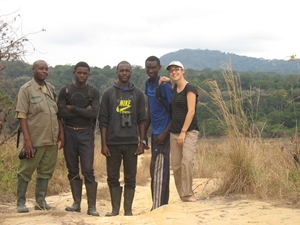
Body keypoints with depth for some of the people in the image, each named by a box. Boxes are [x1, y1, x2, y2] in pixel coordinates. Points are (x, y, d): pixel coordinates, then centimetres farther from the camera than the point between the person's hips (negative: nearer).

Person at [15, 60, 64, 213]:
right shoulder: (26, 89, -6)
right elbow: (21, 115, -11)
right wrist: (27, 139, -18)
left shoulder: (51, 88, 13)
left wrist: (61, 132, 10)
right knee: (25, 171, 2)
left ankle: (40, 202, 20)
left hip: (52, 140, 6)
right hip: (35, 140, -6)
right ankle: (21, 203, 11)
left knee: (46, 171, 11)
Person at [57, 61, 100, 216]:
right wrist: (84, 111, -10)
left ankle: (92, 206, -4)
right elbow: (61, 112, -8)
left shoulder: (93, 92, 2)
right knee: (73, 170, 8)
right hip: (69, 133, 2)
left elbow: (94, 113, -12)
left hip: (86, 134, -2)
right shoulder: (65, 91, 4)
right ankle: (76, 203, 17)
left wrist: (73, 108, -10)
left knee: (88, 170, -7)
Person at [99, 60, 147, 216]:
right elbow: (103, 120, 2)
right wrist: (103, 144, -4)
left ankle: (128, 210, 12)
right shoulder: (109, 93, 4)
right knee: (112, 178, 5)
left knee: (130, 179, 4)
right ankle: (115, 208, 15)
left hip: (132, 143, 0)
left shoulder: (138, 94, 7)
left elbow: (142, 120, 7)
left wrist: (142, 142, 0)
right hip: (112, 142, 0)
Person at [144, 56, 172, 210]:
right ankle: (162, 205, 21)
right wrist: (144, 131, 16)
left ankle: (158, 208, -2)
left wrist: (165, 133, -20)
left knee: (159, 170, -7)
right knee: (155, 170, 12)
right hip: (154, 132, 8)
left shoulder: (164, 85, -14)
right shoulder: (148, 83, 9)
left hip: (163, 133, -8)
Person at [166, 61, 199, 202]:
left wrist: (183, 132, -17)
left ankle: (187, 194, -13)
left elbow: (191, 111, -13)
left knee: (187, 161, -21)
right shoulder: (173, 89, 15)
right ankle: (182, 195, 13)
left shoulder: (190, 88, -6)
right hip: (174, 132, 7)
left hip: (189, 131, -7)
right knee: (176, 165, 3)